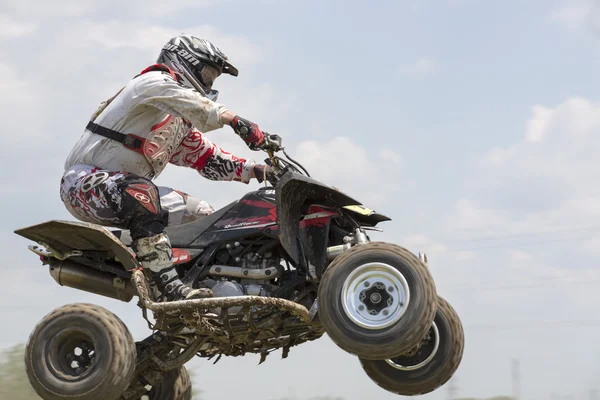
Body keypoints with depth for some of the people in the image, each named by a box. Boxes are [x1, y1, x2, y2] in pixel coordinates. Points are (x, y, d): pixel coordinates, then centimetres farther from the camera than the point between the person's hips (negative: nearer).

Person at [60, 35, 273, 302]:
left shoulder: (182, 123, 21)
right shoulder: (154, 82, -8)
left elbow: (207, 159, 18)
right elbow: (198, 106, -28)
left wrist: (259, 170, 5)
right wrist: (238, 122, -40)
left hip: (128, 189, 10)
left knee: (203, 215, 7)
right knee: (140, 192, -40)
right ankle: (167, 285, -48)